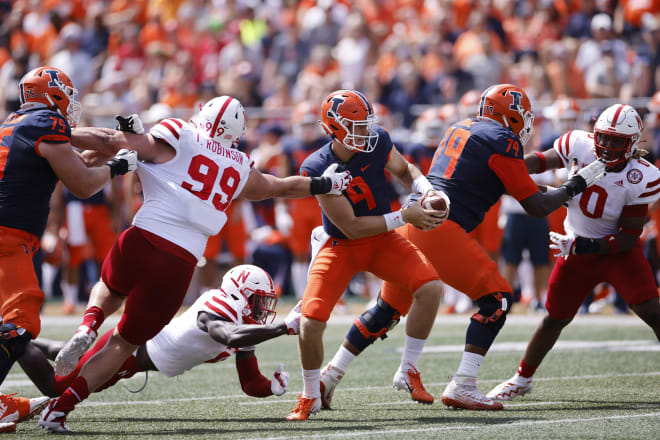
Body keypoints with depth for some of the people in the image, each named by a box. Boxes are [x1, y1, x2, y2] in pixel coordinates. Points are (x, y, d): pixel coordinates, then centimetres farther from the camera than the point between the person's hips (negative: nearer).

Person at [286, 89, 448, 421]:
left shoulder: (378, 141, -15)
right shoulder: (317, 169, -27)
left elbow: (404, 170, 9)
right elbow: (352, 227, -24)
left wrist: (427, 191, -13)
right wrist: (405, 217, -26)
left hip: (382, 239, 4)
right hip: (341, 245, -3)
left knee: (430, 288, -18)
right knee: (311, 322, -18)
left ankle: (408, 371, 1)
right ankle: (310, 396, 10)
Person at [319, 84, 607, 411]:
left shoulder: (460, 129, 21)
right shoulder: (502, 141, -3)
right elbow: (536, 206, 1)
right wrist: (577, 184, 14)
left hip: (410, 221, 8)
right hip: (440, 229, -8)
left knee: (389, 308, 19)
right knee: (497, 298, -2)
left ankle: (330, 375, 19)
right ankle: (462, 387, -10)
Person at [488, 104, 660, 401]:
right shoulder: (581, 146, -15)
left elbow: (629, 239, -20)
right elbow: (541, 161, 5)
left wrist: (584, 246, -27)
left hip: (618, 250, -3)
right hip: (577, 247, 3)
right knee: (555, 318, 11)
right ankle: (522, 380, 30)